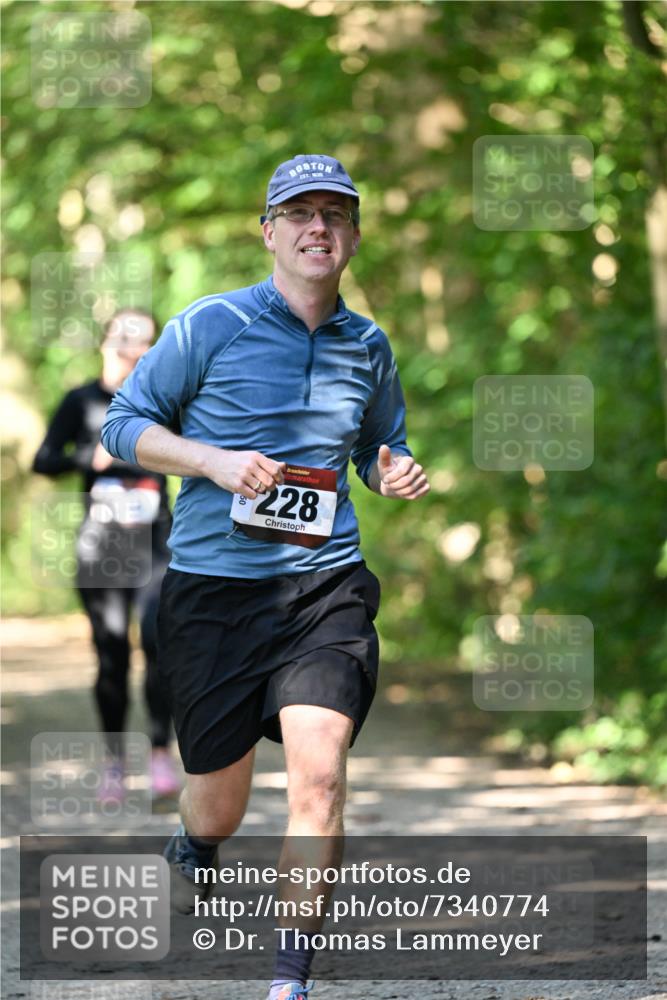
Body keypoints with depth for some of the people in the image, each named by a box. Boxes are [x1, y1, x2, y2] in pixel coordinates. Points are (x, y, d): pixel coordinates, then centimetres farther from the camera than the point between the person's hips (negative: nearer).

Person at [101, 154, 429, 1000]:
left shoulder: (368, 347, 10)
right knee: (219, 807, 7)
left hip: (326, 586, 2)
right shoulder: (210, 326, -2)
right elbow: (124, 424, 1)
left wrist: (393, 476, 2)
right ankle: (192, 849, 46)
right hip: (214, 586, -2)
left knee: (318, 772, -19)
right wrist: (215, 460, -14)